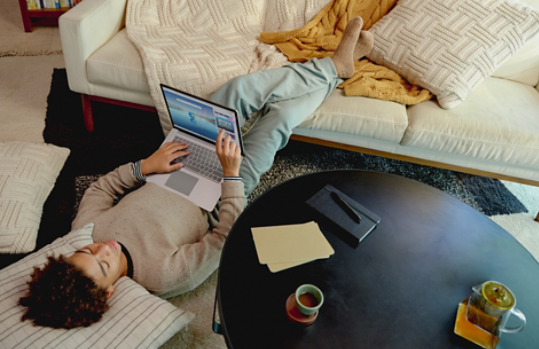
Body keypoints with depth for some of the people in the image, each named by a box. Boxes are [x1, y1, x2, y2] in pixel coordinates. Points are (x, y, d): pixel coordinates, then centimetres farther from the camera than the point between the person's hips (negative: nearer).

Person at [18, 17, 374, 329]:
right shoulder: (164, 275, -37)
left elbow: (99, 189, -2)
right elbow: (227, 236, -30)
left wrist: (144, 166, -16)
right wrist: (232, 174, -33)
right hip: (214, 201, -5)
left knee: (240, 87, -5)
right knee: (282, 114, -13)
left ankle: (334, 65, 17)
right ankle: (334, 70, 22)